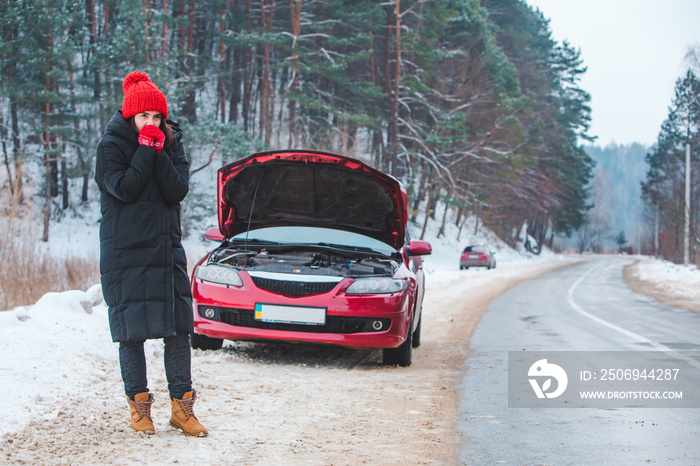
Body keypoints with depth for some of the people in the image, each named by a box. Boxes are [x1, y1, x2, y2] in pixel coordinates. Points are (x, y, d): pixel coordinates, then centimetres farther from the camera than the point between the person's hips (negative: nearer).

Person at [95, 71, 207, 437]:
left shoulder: (172, 144, 8)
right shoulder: (111, 146, -3)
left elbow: (178, 191, -5)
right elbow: (124, 189, -16)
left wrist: (160, 152, -13)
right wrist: (146, 150, -14)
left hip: (167, 249, 4)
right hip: (125, 253, -3)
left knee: (179, 329, 0)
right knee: (132, 331, 1)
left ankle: (181, 405, 7)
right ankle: (138, 405, 12)